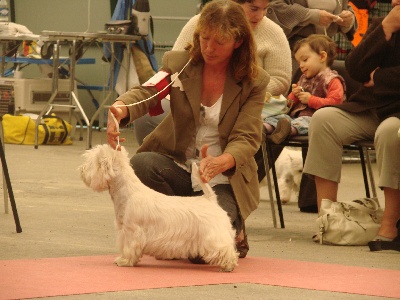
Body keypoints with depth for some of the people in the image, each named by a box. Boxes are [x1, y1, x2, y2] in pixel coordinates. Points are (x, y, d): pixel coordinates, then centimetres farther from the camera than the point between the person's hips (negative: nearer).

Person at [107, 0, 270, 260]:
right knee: (140, 165, -31)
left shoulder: (254, 81, -6)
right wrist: (119, 109, -45)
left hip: (224, 180, -3)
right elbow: (146, 93, -20)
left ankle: (233, 231, 12)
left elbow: (247, 139, -14)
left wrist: (220, 163, -37)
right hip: (179, 167, 3)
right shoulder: (179, 63, -2)